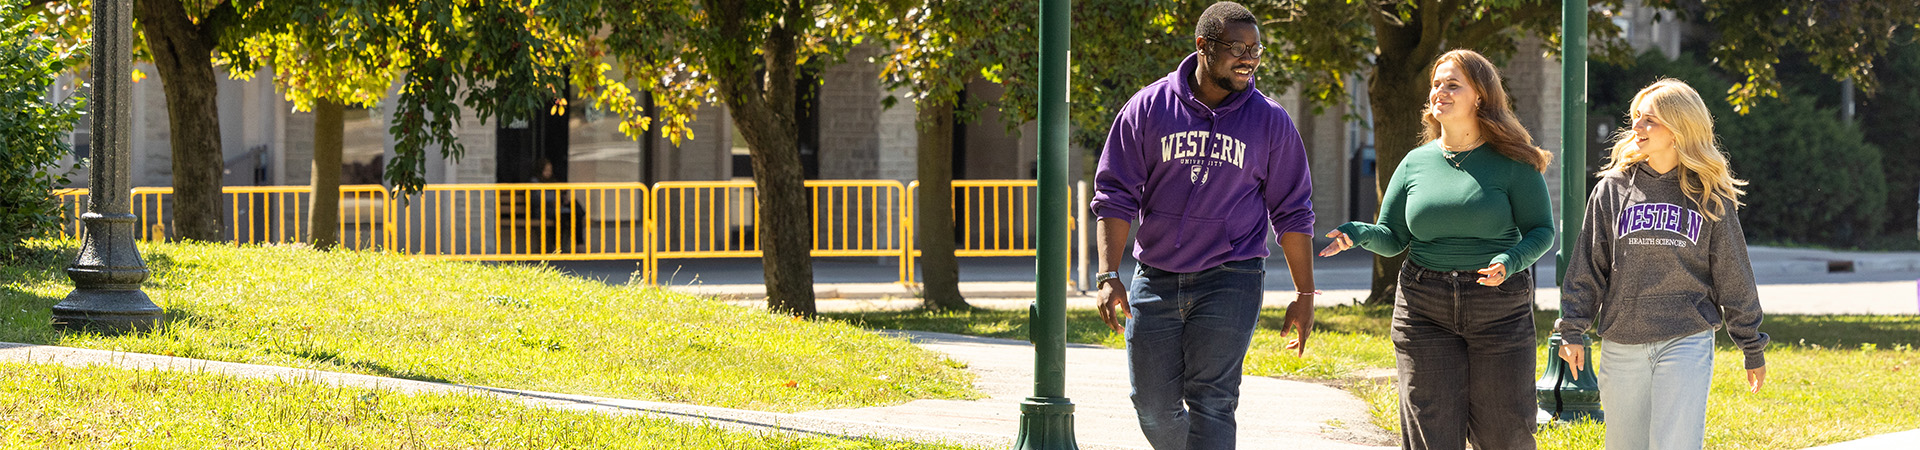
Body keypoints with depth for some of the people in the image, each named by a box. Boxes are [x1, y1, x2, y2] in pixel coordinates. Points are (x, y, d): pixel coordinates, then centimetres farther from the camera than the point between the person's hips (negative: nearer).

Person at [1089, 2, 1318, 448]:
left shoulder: (1271, 122, 2)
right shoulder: (1149, 109, 0)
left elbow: (1293, 214, 8)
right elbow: (1115, 196, 1)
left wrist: (1305, 296, 6)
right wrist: (1109, 276, -8)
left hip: (1230, 281, -2)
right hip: (1156, 278, 2)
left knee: (1210, 403, -10)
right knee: (1154, 409, 4)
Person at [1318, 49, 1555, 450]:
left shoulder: (1511, 164, -2)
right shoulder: (1417, 163, 8)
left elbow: (1541, 231, -1)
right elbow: (1392, 237, 11)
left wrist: (1510, 260, -21)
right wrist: (1361, 234, -11)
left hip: (1499, 307, -3)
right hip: (1424, 308, 3)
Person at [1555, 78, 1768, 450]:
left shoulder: (1709, 197, 3)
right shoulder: (1612, 188, 6)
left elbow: (1733, 277, 7)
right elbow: (1588, 267, 9)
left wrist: (1752, 349, 8)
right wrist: (1572, 331, 3)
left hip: (1687, 342, -2)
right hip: (1622, 346, 2)